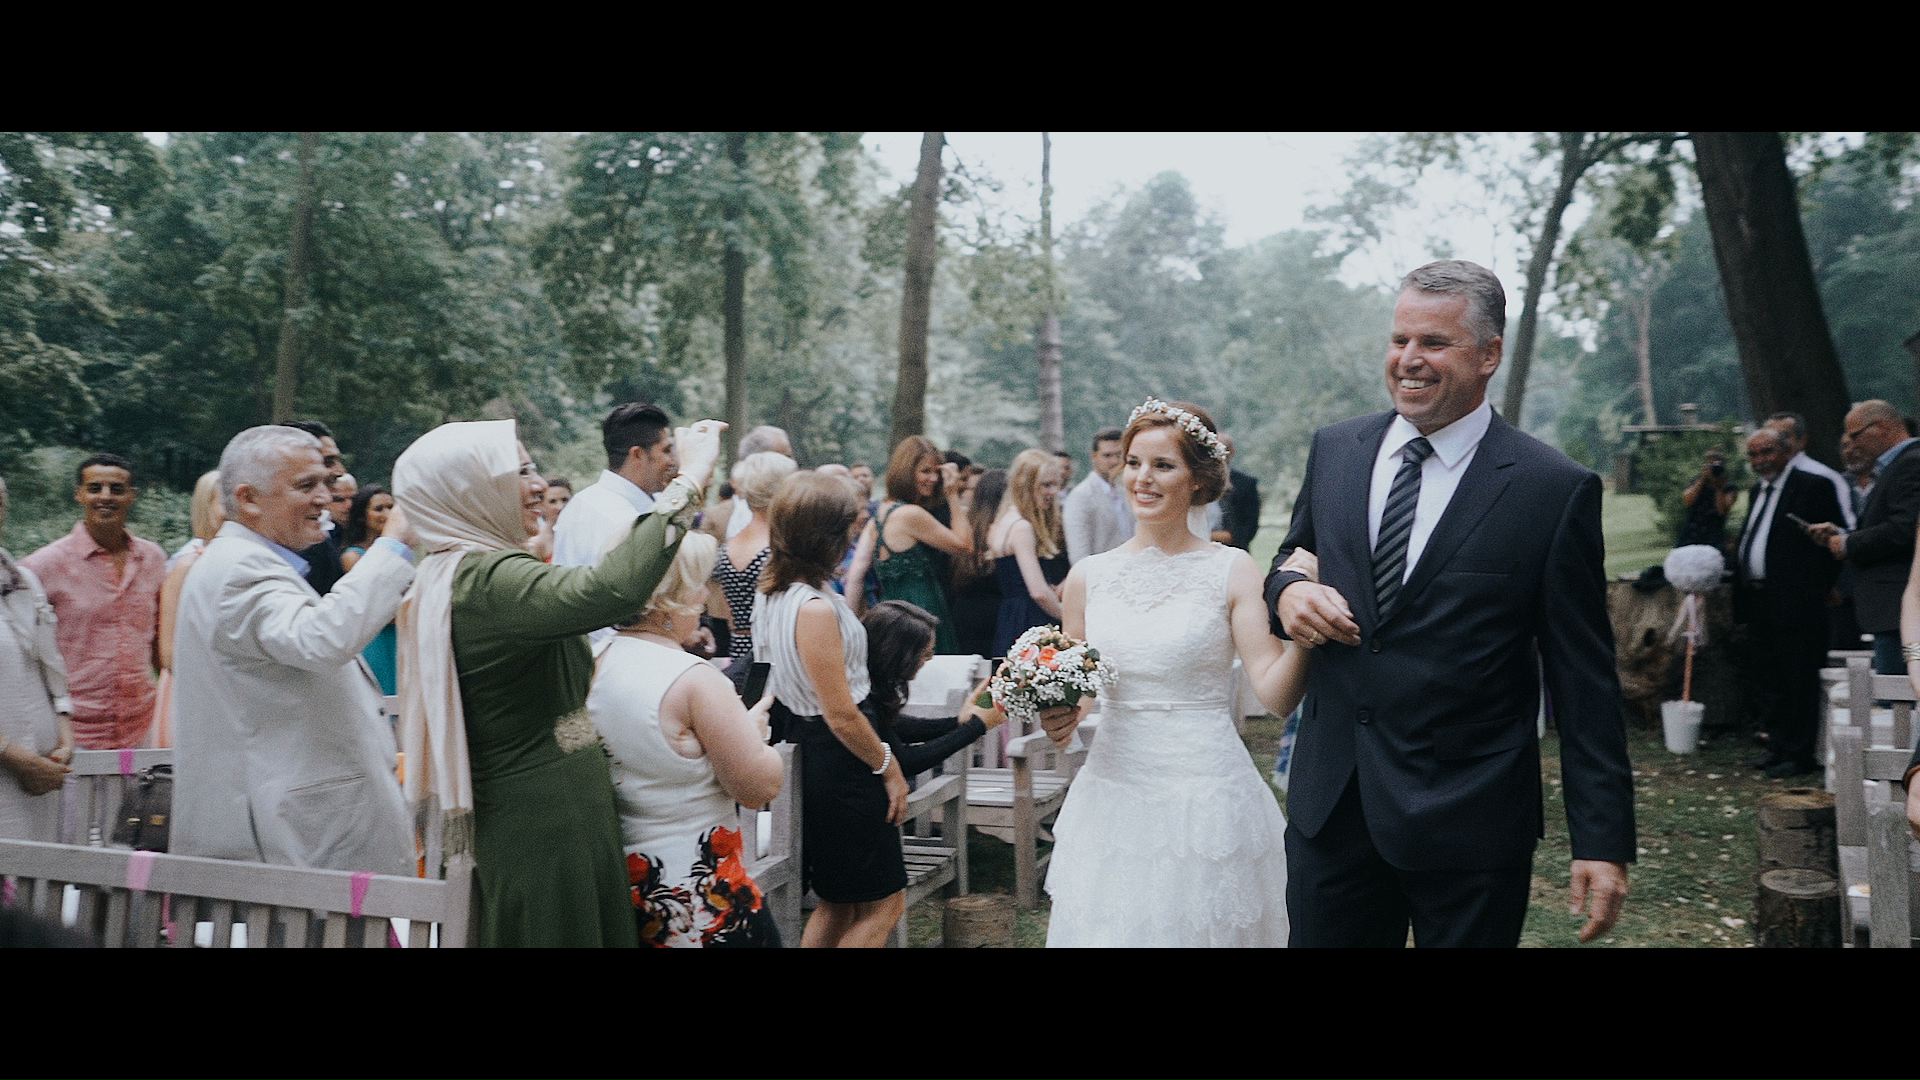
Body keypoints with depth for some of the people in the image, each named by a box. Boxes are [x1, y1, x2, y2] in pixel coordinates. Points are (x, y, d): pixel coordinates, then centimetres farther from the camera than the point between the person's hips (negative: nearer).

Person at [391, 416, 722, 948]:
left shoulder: (445, 577, 10)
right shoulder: (489, 578, -21)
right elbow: (614, 589, -40)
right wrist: (689, 481, -32)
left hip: (518, 818, 10)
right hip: (550, 825, -10)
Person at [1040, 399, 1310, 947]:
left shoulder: (1232, 570, -5)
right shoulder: (1088, 576, 4)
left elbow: (1275, 693, -12)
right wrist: (1059, 717, -4)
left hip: (1206, 795, -3)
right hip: (1113, 795, 3)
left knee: (1204, 930, 9)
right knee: (1106, 927, 13)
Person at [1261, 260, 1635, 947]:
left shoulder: (1555, 491, -8)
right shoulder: (1334, 451, 4)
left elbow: (1584, 682, -6)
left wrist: (1602, 840, -7)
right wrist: (1286, 587, -7)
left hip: (1469, 821, -3)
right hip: (1328, 805, 4)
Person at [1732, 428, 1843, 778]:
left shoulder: (1812, 486, -8)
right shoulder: (1758, 490, 17)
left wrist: (1819, 589, -10)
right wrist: (1742, 591, 11)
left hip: (1795, 602, -8)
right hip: (1759, 601, 8)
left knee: (1797, 681, -2)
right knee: (1766, 679, 14)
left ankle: (1800, 755, 6)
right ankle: (1778, 746, 24)